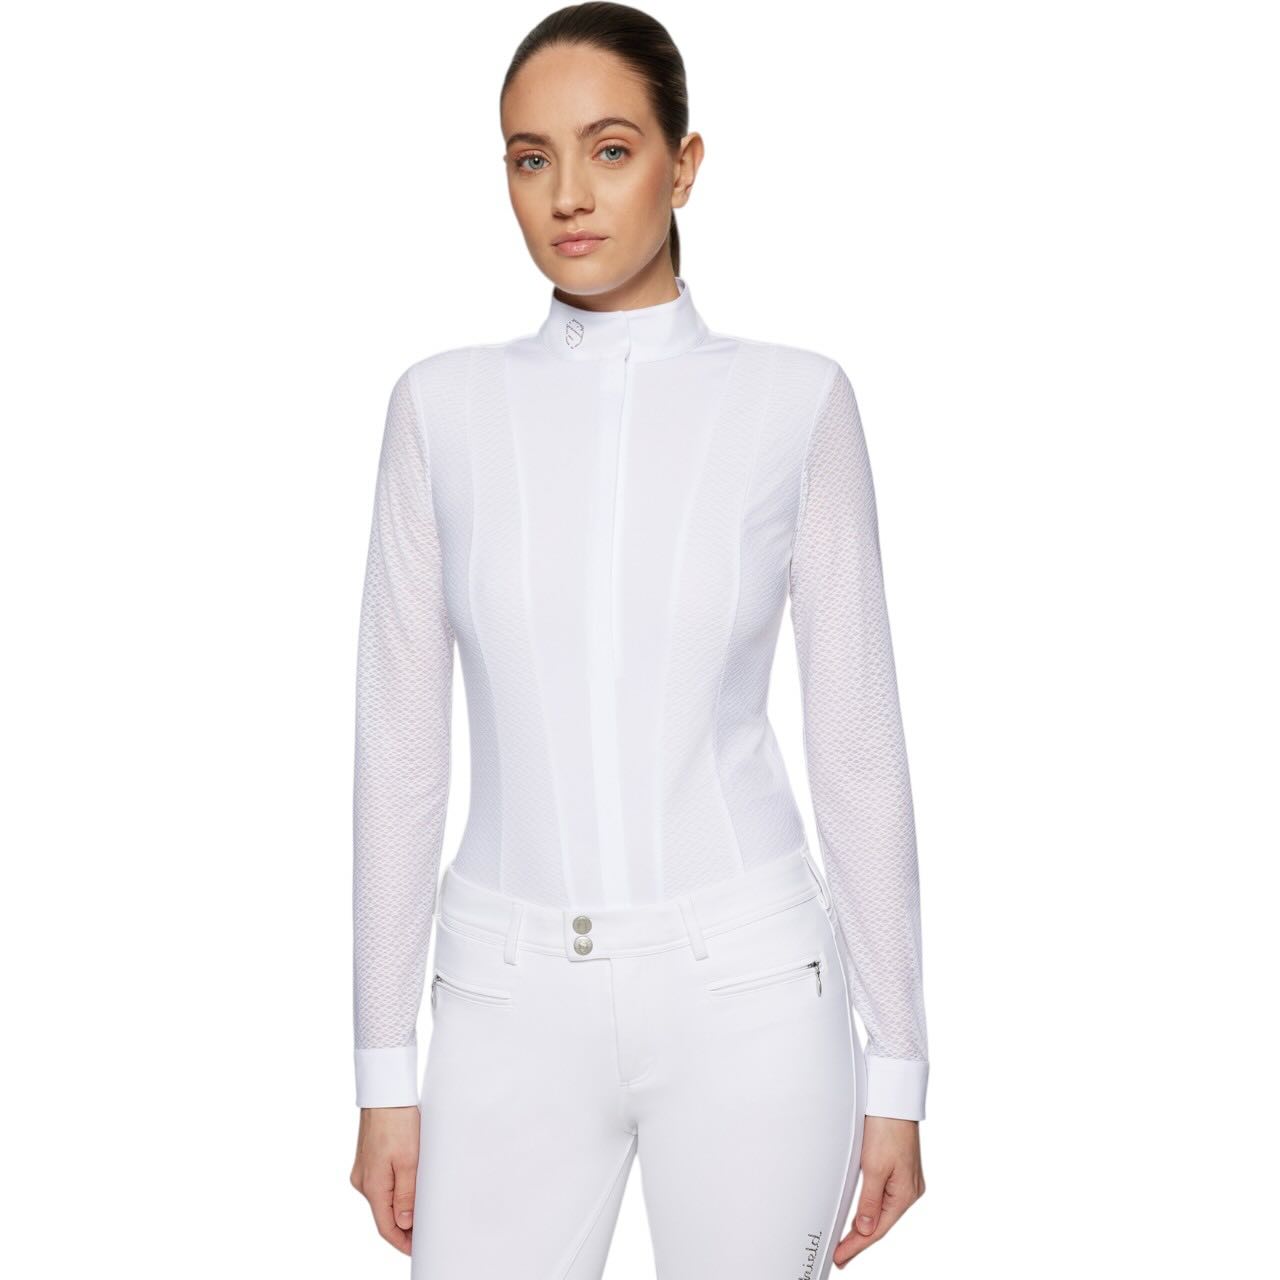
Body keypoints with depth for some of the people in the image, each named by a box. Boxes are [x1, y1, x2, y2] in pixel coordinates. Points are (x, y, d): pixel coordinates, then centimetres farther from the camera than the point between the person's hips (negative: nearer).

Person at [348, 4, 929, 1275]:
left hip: (743, 990, -1)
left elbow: (857, 742, -1)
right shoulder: (444, 404, 1)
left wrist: (897, 1072, 0)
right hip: (516, 999, 2)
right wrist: (385, 1073, 3)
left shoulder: (795, 401, -3)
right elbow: (400, 744, 3)